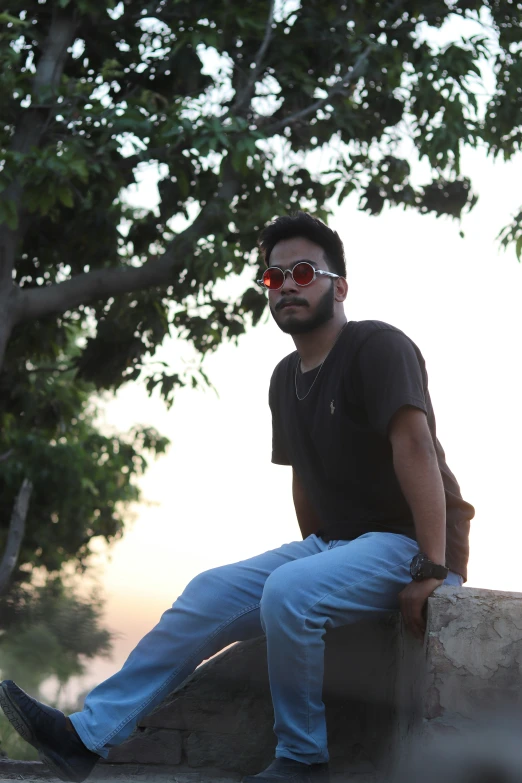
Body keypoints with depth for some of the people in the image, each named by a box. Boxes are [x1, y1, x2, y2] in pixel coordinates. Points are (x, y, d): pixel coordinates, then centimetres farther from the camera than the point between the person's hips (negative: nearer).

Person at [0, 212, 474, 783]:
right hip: (336, 543, 8)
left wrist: (432, 569, -29)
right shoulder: (286, 378, 13)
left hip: (408, 543, -8)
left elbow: (416, 448, -23)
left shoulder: (377, 347, -13)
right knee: (212, 592, -4)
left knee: (288, 591, -32)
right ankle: (88, 735, -5)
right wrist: (315, 556, 12)